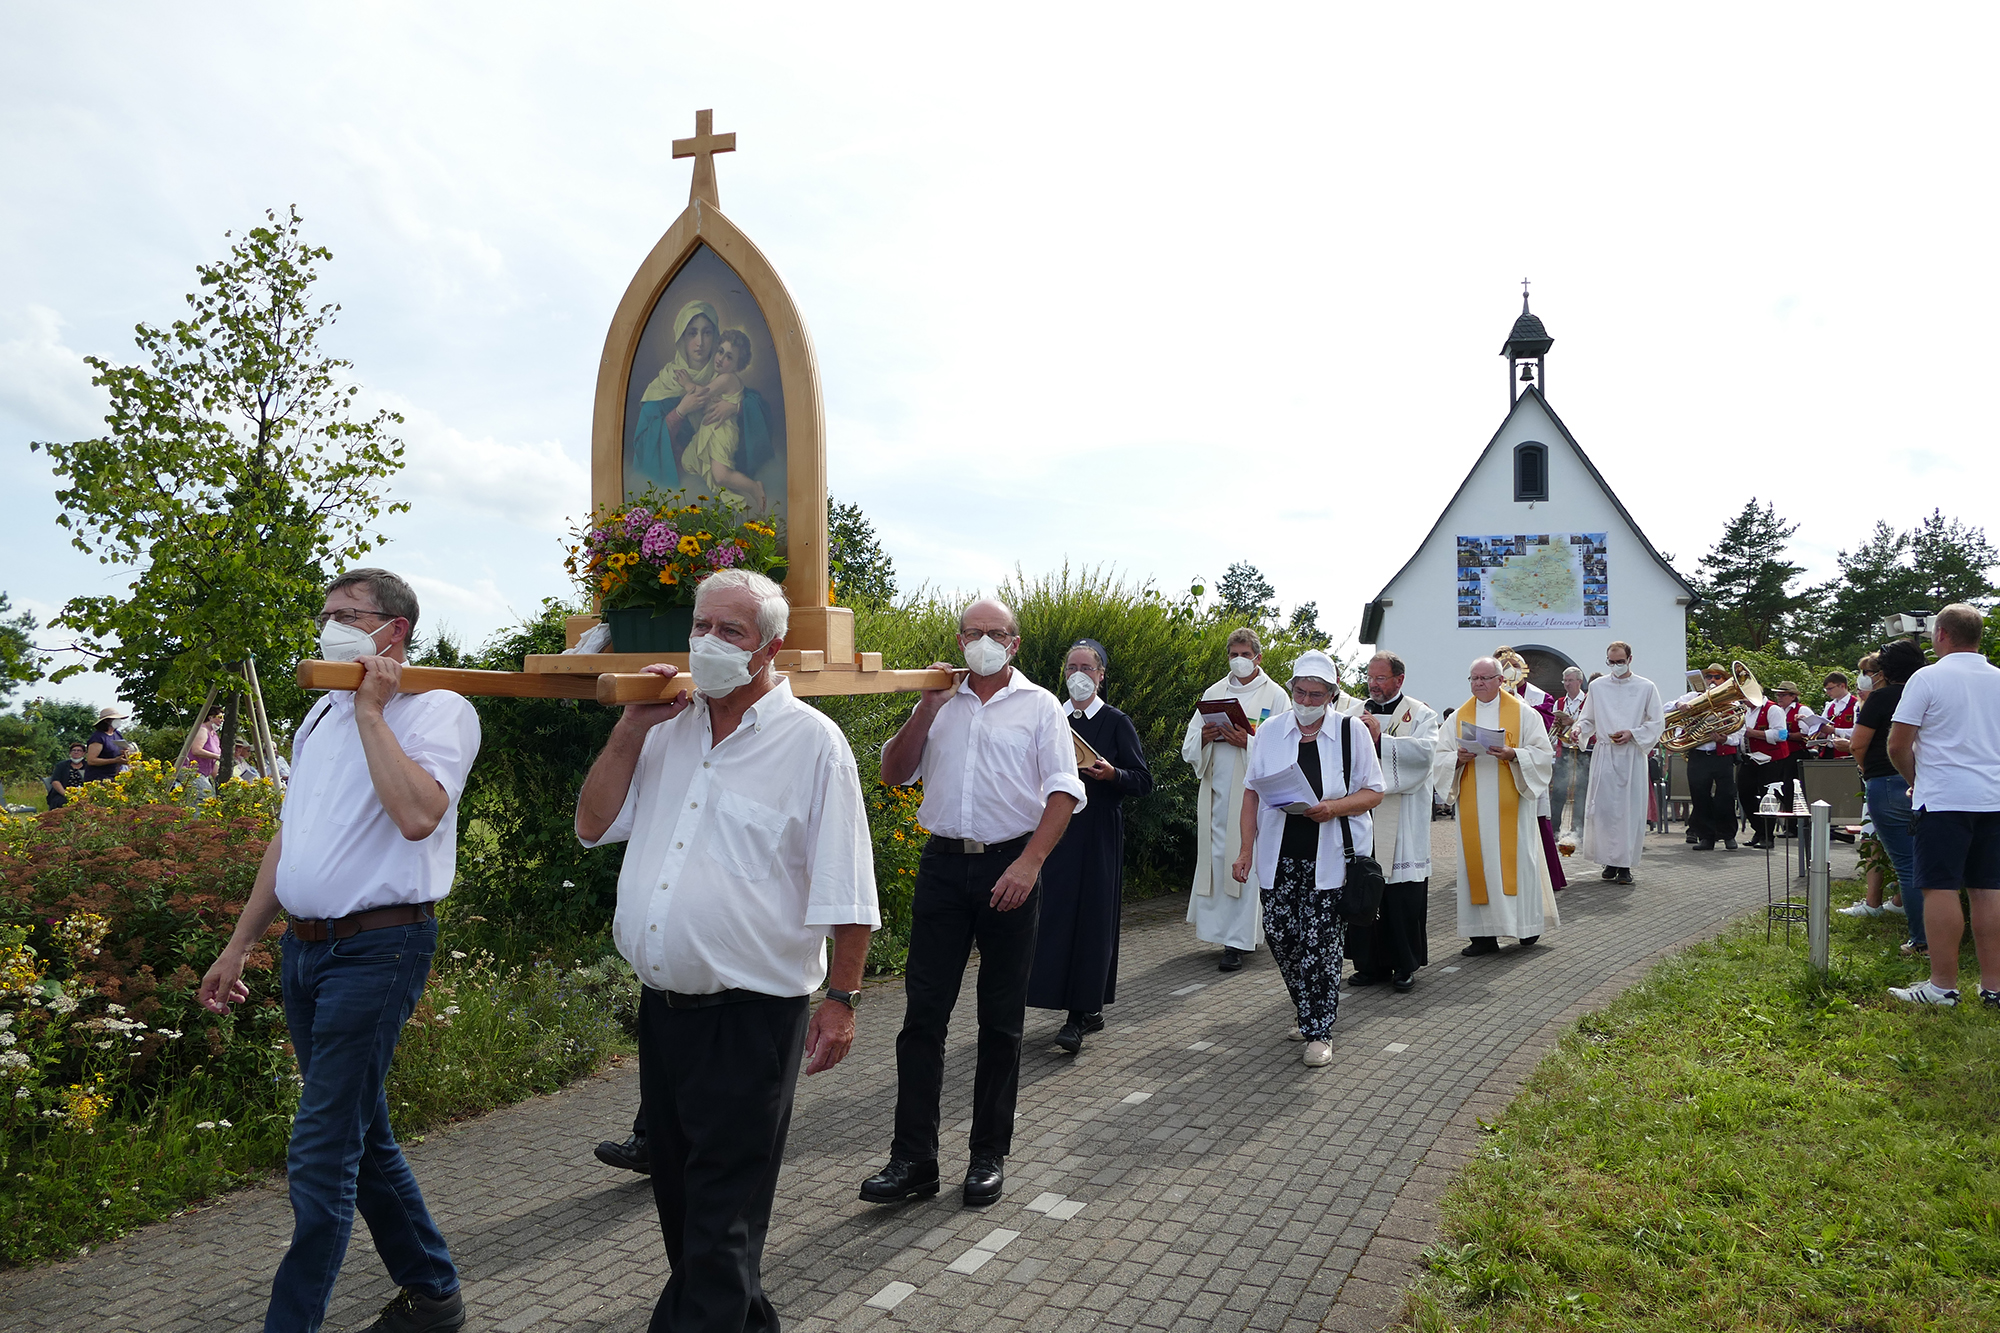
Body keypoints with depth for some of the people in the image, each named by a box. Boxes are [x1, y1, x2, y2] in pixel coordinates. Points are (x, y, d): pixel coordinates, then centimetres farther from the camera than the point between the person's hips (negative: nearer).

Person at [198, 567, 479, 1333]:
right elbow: (289, 835, 20)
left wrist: (372, 710, -19)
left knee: (322, 1154, -5)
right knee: (359, 1135, 15)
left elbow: (417, 815, -28)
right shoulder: (322, 712, 15)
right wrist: (239, 945, 19)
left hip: (378, 947, -8)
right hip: (306, 946, 9)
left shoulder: (439, 710, -10)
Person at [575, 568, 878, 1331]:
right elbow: (593, 825, 6)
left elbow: (845, 893, -11)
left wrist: (840, 1001, -12)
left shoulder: (811, 742, -10)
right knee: (677, 1189, 21)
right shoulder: (667, 731, 8)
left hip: (750, 1012, -7)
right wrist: (633, 726, -3)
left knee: (722, 1210, 4)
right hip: (662, 1003, 7)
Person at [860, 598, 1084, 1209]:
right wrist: (927, 710, -2)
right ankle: (913, 1158, 8)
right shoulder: (938, 704, 13)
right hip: (944, 862, 2)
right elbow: (893, 774, 9)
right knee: (923, 1012, 0)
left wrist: (1029, 863, -16)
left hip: (1010, 865, -2)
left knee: (1001, 1020, 7)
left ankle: (990, 1156, 19)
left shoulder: (1039, 706, 4)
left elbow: (1063, 791, -4)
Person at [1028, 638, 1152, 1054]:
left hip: (1099, 834, -3)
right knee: (1056, 915, 1)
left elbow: (1144, 781, -2)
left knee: (1092, 918, -3)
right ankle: (1089, 1009, 14)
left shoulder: (1116, 723, 0)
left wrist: (1112, 774, -19)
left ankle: (1081, 1015, 2)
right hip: (1056, 829, 4)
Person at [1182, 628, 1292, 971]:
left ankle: (1238, 942, 0)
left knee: (1245, 862, -5)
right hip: (1216, 793, 4)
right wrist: (1204, 737, -8)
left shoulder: (1275, 696, 3)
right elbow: (1189, 747, 14)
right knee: (1215, 858, 3)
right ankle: (1219, 927, 16)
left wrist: (1247, 742, -19)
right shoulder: (1213, 693, 15)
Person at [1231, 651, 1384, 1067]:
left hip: (1331, 857, -3)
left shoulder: (1353, 730, 0)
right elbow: (1252, 791, 8)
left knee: (1320, 944, -4)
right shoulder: (1270, 730, 7)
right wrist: (1245, 850, 3)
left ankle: (1319, 1032, 9)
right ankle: (1310, 1014, 26)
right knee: (1280, 936, 3)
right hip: (1279, 856, 3)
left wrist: (1335, 807, -18)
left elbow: (1373, 792, 1)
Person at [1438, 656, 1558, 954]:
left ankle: (1527, 925, 13)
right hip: (1473, 805, 3)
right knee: (1477, 861, 1)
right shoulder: (1458, 717, 11)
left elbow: (1543, 753, -2)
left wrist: (1513, 754, -18)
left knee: (1515, 859, -2)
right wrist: (1458, 758, -13)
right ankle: (1484, 934, 5)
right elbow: (1440, 757, 8)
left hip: (1510, 804, -2)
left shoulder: (1523, 713, 4)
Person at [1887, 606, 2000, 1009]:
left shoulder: (1927, 678, -8)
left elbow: (1897, 745, -9)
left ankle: (1943, 986, 1)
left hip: (1944, 798, -6)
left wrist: (1915, 779, 9)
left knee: (1940, 888, -2)